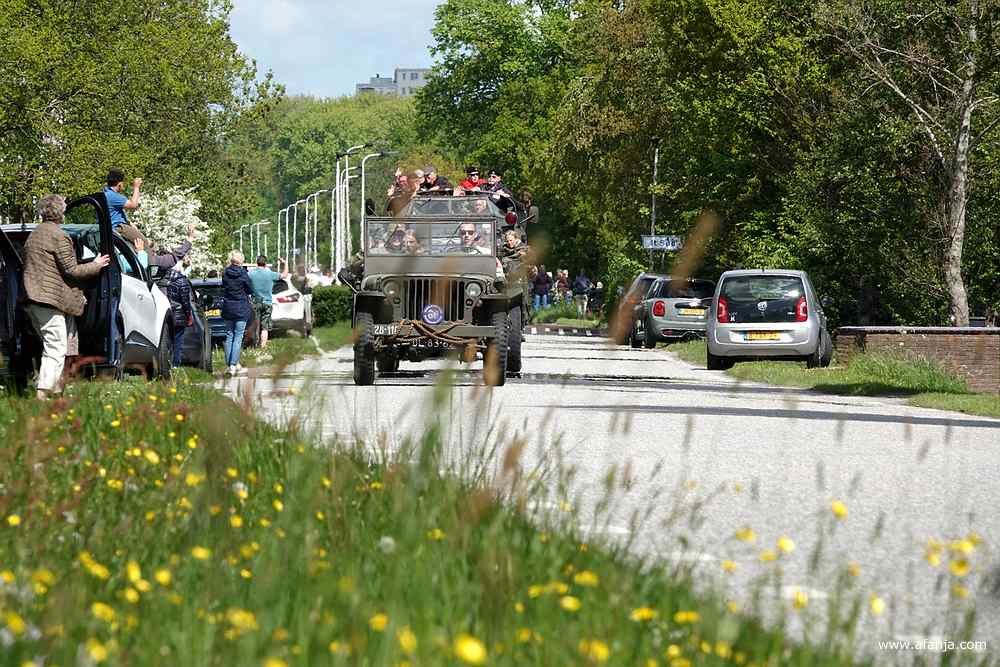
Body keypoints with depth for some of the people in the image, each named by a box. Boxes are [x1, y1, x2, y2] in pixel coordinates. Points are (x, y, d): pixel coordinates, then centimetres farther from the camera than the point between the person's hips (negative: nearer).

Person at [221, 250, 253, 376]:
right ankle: (234, 364, -8)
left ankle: (229, 365, 11)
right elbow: (250, 290, -3)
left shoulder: (225, 273, -1)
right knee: (238, 336, -2)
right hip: (241, 309, -4)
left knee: (229, 336, 11)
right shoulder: (243, 274, -13)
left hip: (228, 308, 4)